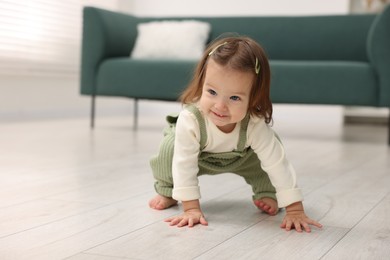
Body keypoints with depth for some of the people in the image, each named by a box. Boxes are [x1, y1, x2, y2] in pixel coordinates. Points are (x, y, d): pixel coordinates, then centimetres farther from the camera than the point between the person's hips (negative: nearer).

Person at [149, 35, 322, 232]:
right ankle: (167, 192, 2)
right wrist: (191, 208, -39)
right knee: (169, 148, -26)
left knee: (271, 150, -18)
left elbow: (279, 165, -36)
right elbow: (184, 164, -39)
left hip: (239, 158, 1)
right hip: (199, 157, -1)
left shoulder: (255, 125, -41)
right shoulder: (189, 120, -45)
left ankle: (266, 194, 5)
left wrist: (295, 210, -36)